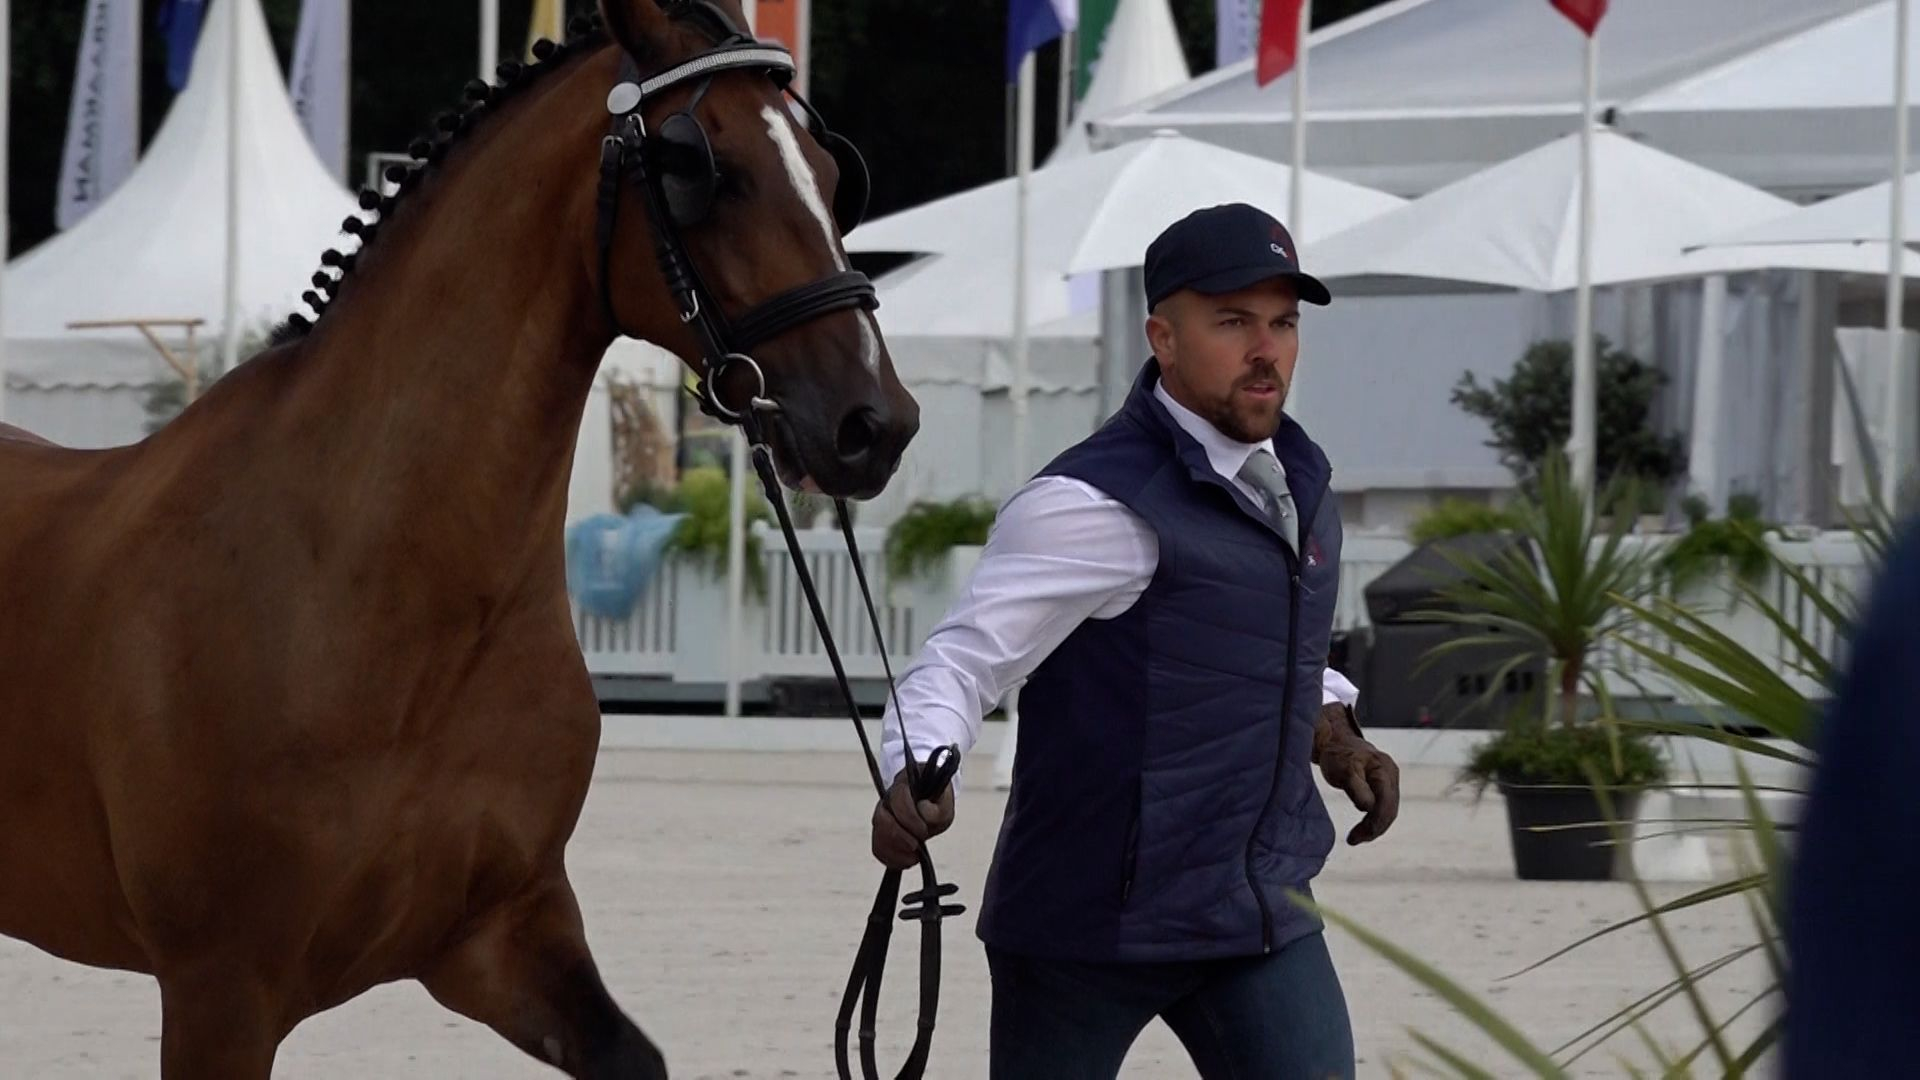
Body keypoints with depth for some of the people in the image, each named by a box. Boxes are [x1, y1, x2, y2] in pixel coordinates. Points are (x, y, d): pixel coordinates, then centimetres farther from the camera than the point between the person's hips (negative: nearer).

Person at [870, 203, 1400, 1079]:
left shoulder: (1296, 480, 9)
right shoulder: (1099, 505, -17)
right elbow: (964, 658, -19)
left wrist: (1332, 733, 8)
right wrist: (917, 776, -39)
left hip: (1260, 904, 6)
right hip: (1090, 912, -6)